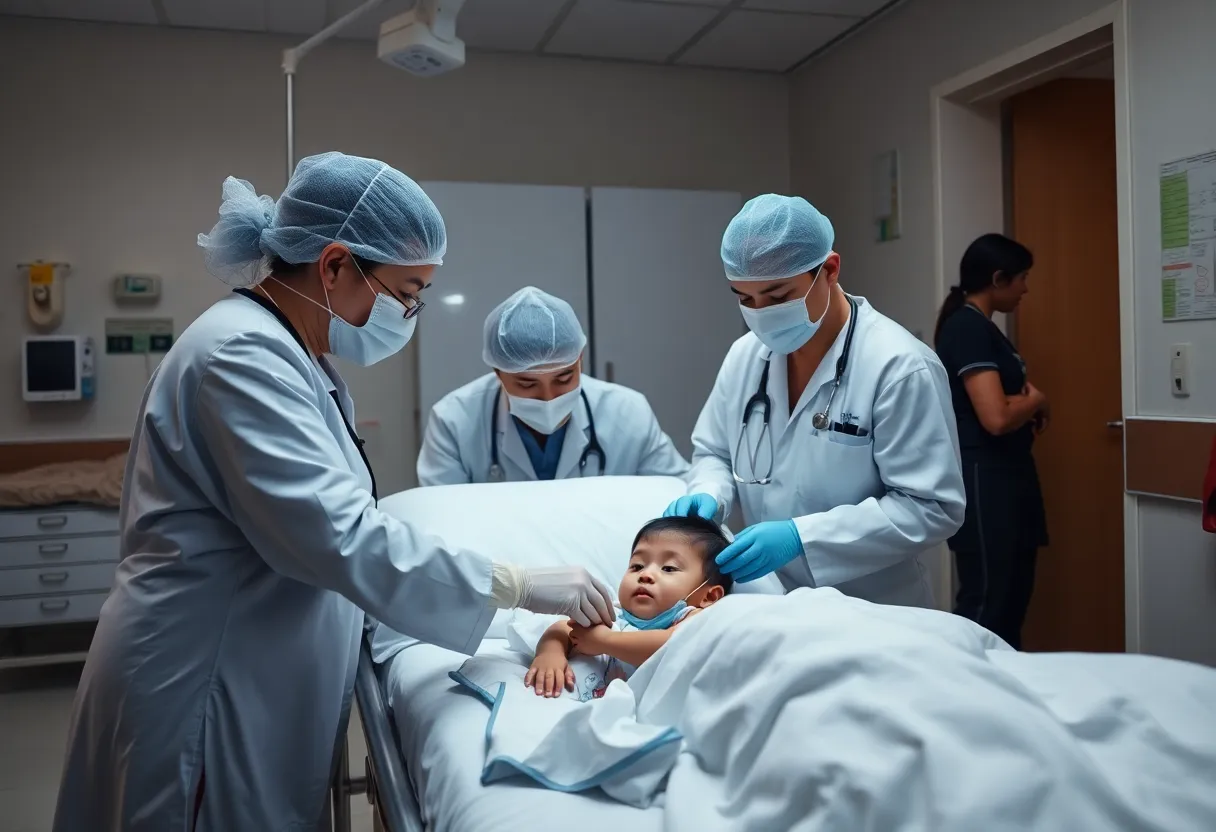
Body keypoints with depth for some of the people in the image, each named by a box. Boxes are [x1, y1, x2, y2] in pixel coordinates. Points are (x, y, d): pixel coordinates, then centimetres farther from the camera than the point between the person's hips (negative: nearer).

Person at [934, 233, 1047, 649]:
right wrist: (1036, 400, -6)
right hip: (982, 478, -10)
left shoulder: (980, 326, 14)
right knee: (985, 600, -4)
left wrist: (1028, 407, 2)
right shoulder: (967, 327, -16)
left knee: (1013, 593, 16)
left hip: (1006, 474, 11)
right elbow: (996, 417, -26)